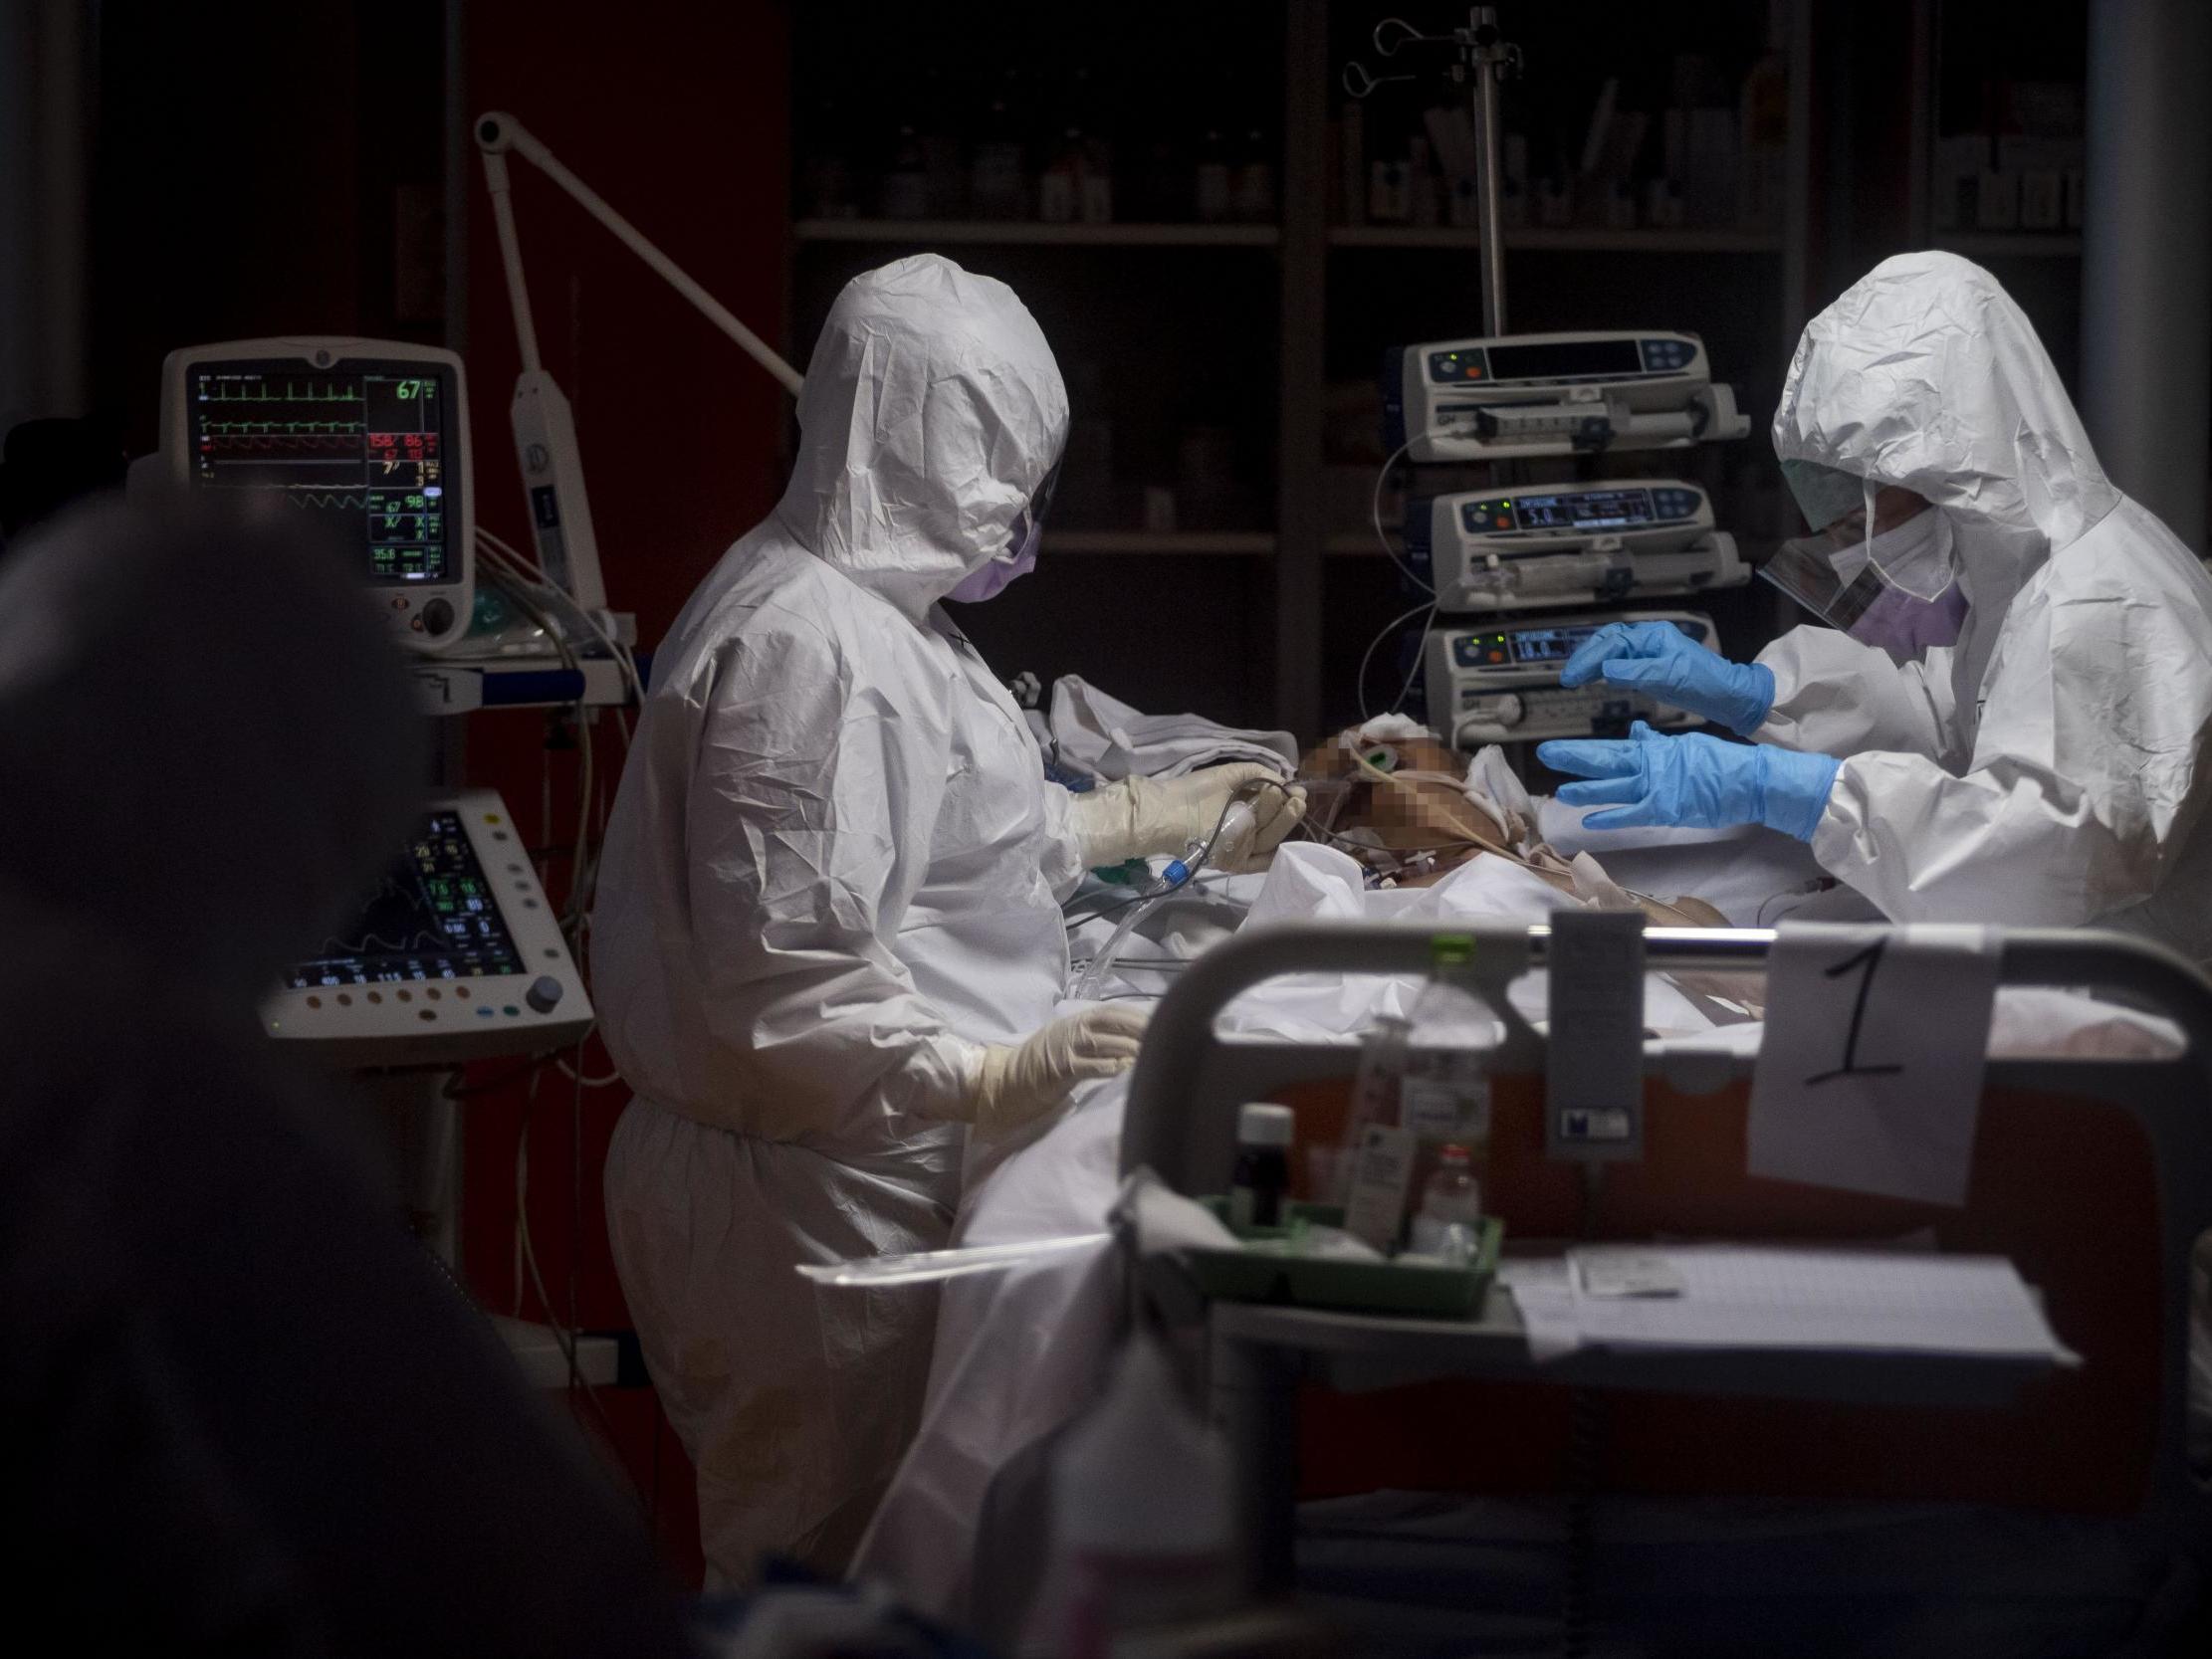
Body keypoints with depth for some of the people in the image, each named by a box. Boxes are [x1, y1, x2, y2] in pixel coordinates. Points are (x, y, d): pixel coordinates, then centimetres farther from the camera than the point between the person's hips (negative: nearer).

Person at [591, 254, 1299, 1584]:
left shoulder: (871, 605, 13)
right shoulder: (804, 643, -20)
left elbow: (941, 837, 28)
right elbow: (784, 975, -25)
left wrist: (1148, 817, 32)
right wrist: (983, 1082, -30)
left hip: (866, 1173, 10)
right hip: (815, 1198, -10)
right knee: (827, 1579, -2)